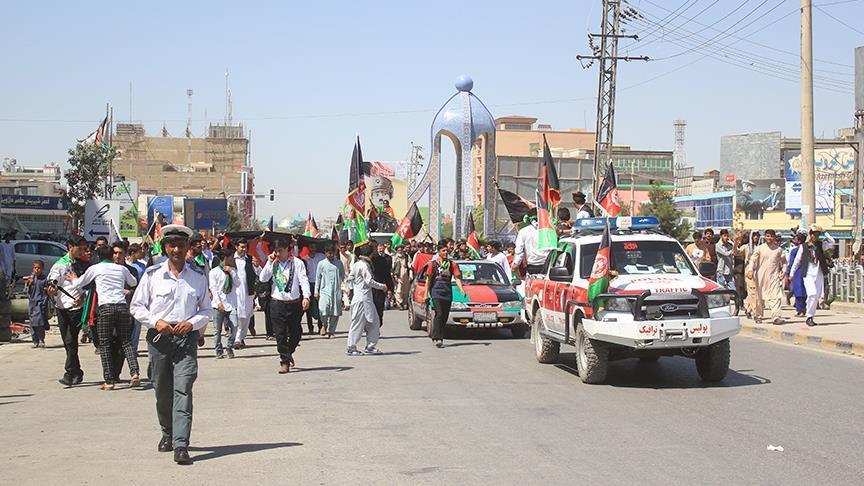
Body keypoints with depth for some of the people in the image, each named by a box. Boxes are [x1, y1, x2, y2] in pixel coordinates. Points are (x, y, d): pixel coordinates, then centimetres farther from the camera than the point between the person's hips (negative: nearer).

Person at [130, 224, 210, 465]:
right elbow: (136, 306, 7)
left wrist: (192, 323, -7)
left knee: (183, 389, -13)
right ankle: (167, 433, 35)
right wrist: (155, 321, -9)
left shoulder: (198, 276, 6)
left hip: (187, 337, -1)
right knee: (162, 390, 11)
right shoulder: (152, 274, 3)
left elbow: (206, 310, 13)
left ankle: (181, 445, -18)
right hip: (159, 337, 1)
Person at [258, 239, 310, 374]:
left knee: (295, 332, 11)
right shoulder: (273, 264, 7)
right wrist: (269, 262, -7)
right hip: (277, 303, 1)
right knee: (280, 335, -4)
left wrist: (306, 296, -20)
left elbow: (303, 280, -7)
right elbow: (262, 278, -1)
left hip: (294, 303, -1)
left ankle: (288, 353, 36)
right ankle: (285, 361, 1)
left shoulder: (297, 263, -1)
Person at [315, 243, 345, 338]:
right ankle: (325, 325, 14)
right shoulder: (321, 264, 4)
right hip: (325, 290, -1)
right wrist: (316, 291, 7)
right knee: (323, 311, -14)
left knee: (335, 313, -1)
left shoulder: (339, 263, 8)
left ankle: (331, 331, 12)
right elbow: (318, 278, 9)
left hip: (337, 291, 1)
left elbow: (343, 276, 14)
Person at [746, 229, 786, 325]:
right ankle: (758, 315, 21)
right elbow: (753, 260, -4)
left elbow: (784, 261, 18)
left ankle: (776, 316, -18)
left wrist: (783, 271, 4)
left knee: (776, 296, -12)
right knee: (760, 297, 7)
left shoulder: (778, 249, 8)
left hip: (774, 276, 1)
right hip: (761, 276, -1)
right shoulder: (759, 248, 3)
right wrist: (750, 270, -20)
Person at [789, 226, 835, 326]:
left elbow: (832, 242, -8)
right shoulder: (803, 247, 3)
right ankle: (809, 317, -9)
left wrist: (824, 232, -9)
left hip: (819, 275, 3)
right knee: (812, 294, -18)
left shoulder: (821, 245, 9)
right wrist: (792, 273, 9)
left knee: (817, 296, 3)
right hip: (808, 275, -3)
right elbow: (797, 261, 10)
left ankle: (811, 316, 16)